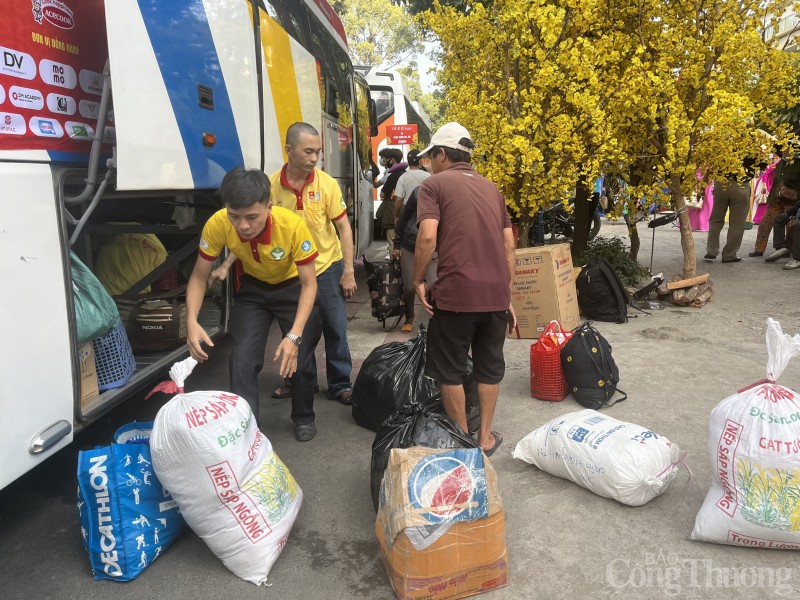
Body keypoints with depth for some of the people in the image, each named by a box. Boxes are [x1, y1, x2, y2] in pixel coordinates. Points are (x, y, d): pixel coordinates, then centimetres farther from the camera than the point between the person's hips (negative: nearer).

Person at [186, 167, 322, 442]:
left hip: (292, 287, -1)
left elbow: (309, 283, -26)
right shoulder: (217, 225, -29)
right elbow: (199, 277, -15)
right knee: (242, 359, -9)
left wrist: (294, 335, -37)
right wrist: (192, 321, -31)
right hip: (252, 288, 2)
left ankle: (304, 417, 24)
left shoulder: (293, 225, -36)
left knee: (300, 357, -3)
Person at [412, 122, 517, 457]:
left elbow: (427, 237, -14)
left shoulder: (434, 184, 1)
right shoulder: (491, 188, 18)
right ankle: (485, 437, 29)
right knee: (489, 366, 19)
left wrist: (418, 281, -2)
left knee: (450, 370, 11)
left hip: (455, 293, -5)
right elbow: (509, 245, 15)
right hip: (496, 292, 6)